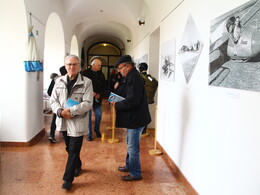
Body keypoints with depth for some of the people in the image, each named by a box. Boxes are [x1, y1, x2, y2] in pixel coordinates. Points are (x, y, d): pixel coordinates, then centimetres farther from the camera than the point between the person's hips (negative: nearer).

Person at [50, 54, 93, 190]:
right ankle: (77, 166, 45)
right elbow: (53, 100, 4)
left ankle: (68, 179, 12)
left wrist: (71, 111, -23)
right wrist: (60, 111, -15)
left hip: (78, 122, -5)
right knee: (69, 148, 21)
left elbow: (88, 103, -15)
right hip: (63, 121, 5)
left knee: (73, 151, 0)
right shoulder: (59, 81, 5)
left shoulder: (86, 82, -8)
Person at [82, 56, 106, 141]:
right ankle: (89, 134, 15)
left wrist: (100, 94, -7)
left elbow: (104, 87, 10)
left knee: (98, 115, 6)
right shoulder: (85, 73, -7)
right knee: (88, 116, 3)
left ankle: (97, 130, 31)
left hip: (97, 99, 4)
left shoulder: (101, 74, 5)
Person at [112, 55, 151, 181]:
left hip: (135, 119, -11)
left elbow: (132, 101, -28)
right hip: (132, 118, 11)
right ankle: (129, 166, 41)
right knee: (130, 144, 24)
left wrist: (117, 105, -14)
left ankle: (135, 174, 16)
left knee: (133, 147, 1)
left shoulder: (134, 78, -22)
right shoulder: (130, 77, 12)